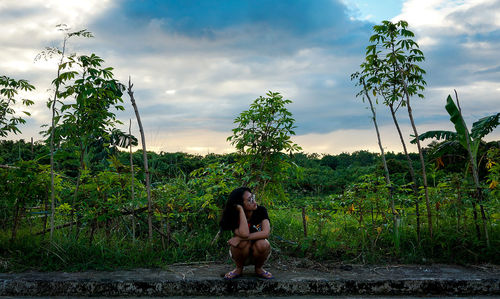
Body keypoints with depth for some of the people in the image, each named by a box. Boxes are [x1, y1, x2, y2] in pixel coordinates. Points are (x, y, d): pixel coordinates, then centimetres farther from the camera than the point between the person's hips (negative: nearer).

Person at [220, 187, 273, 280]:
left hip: (258, 254, 1)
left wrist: (242, 238, -36)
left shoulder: (261, 211, -15)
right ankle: (239, 268, -4)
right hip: (241, 254, -1)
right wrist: (241, 210, -33)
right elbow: (244, 234, -39)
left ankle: (259, 268, -2)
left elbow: (266, 233, -29)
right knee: (243, 242, -33)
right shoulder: (235, 217, -19)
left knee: (262, 244, -32)